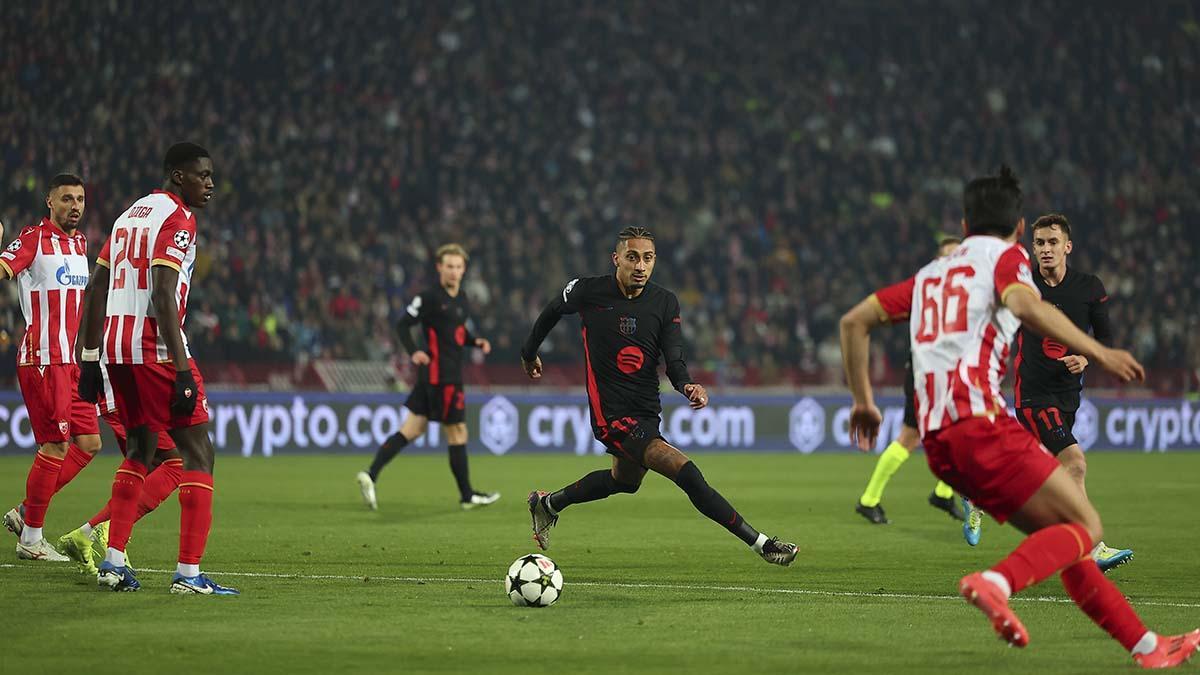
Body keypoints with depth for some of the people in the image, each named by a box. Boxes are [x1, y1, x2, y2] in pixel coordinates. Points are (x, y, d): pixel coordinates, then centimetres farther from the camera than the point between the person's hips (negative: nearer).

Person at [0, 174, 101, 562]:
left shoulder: (80, 242, 15)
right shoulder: (34, 239, -9)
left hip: (71, 361, 8)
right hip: (43, 359, -8)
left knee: (89, 443, 7)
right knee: (56, 445, -9)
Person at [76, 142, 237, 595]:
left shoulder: (130, 215, 19)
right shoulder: (177, 219, -8)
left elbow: (97, 291, 19)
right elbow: (164, 298, -19)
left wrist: (90, 361, 22)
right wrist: (182, 372, -22)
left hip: (116, 347, 9)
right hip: (155, 349, -9)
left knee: (141, 451, 20)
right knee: (198, 453, -3)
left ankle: (112, 562, 15)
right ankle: (188, 573, -9)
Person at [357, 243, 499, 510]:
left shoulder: (461, 298, 14)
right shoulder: (430, 298, -11)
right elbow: (403, 325, -12)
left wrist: (476, 342, 8)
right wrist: (414, 351, -27)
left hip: (451, 374, 8)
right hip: (440, 375, -8)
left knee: (412, 430, 6)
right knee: (457, 432, 1)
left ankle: (370, 475, 2)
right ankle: (467, 495, 13)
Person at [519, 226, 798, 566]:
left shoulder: (666, 302, -2)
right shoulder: (588, 291, -11)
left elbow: (674, 360, -8)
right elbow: (552, 312, 9)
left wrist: (688, 385, -30)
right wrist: (529, 354, 23)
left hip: (647, 411, 7)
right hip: (611, 415, -7)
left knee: (625, 481, 31)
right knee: (686, 472, -21)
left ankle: (548, 503, 54)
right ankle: (760, 543, -20)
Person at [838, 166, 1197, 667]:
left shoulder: (930, 274, 26)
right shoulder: (1006, 256, 7)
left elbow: (854, 321, 24)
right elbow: (1024, 305, -17)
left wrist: (863, 400, 30)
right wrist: (1097, 353, -15)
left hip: (936, 437, 8)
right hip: (980, 420, -7)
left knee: (1060, 535, 12)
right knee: (1085, 527, -7)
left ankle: (1146, 646, 12)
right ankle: (996, 582, -32)